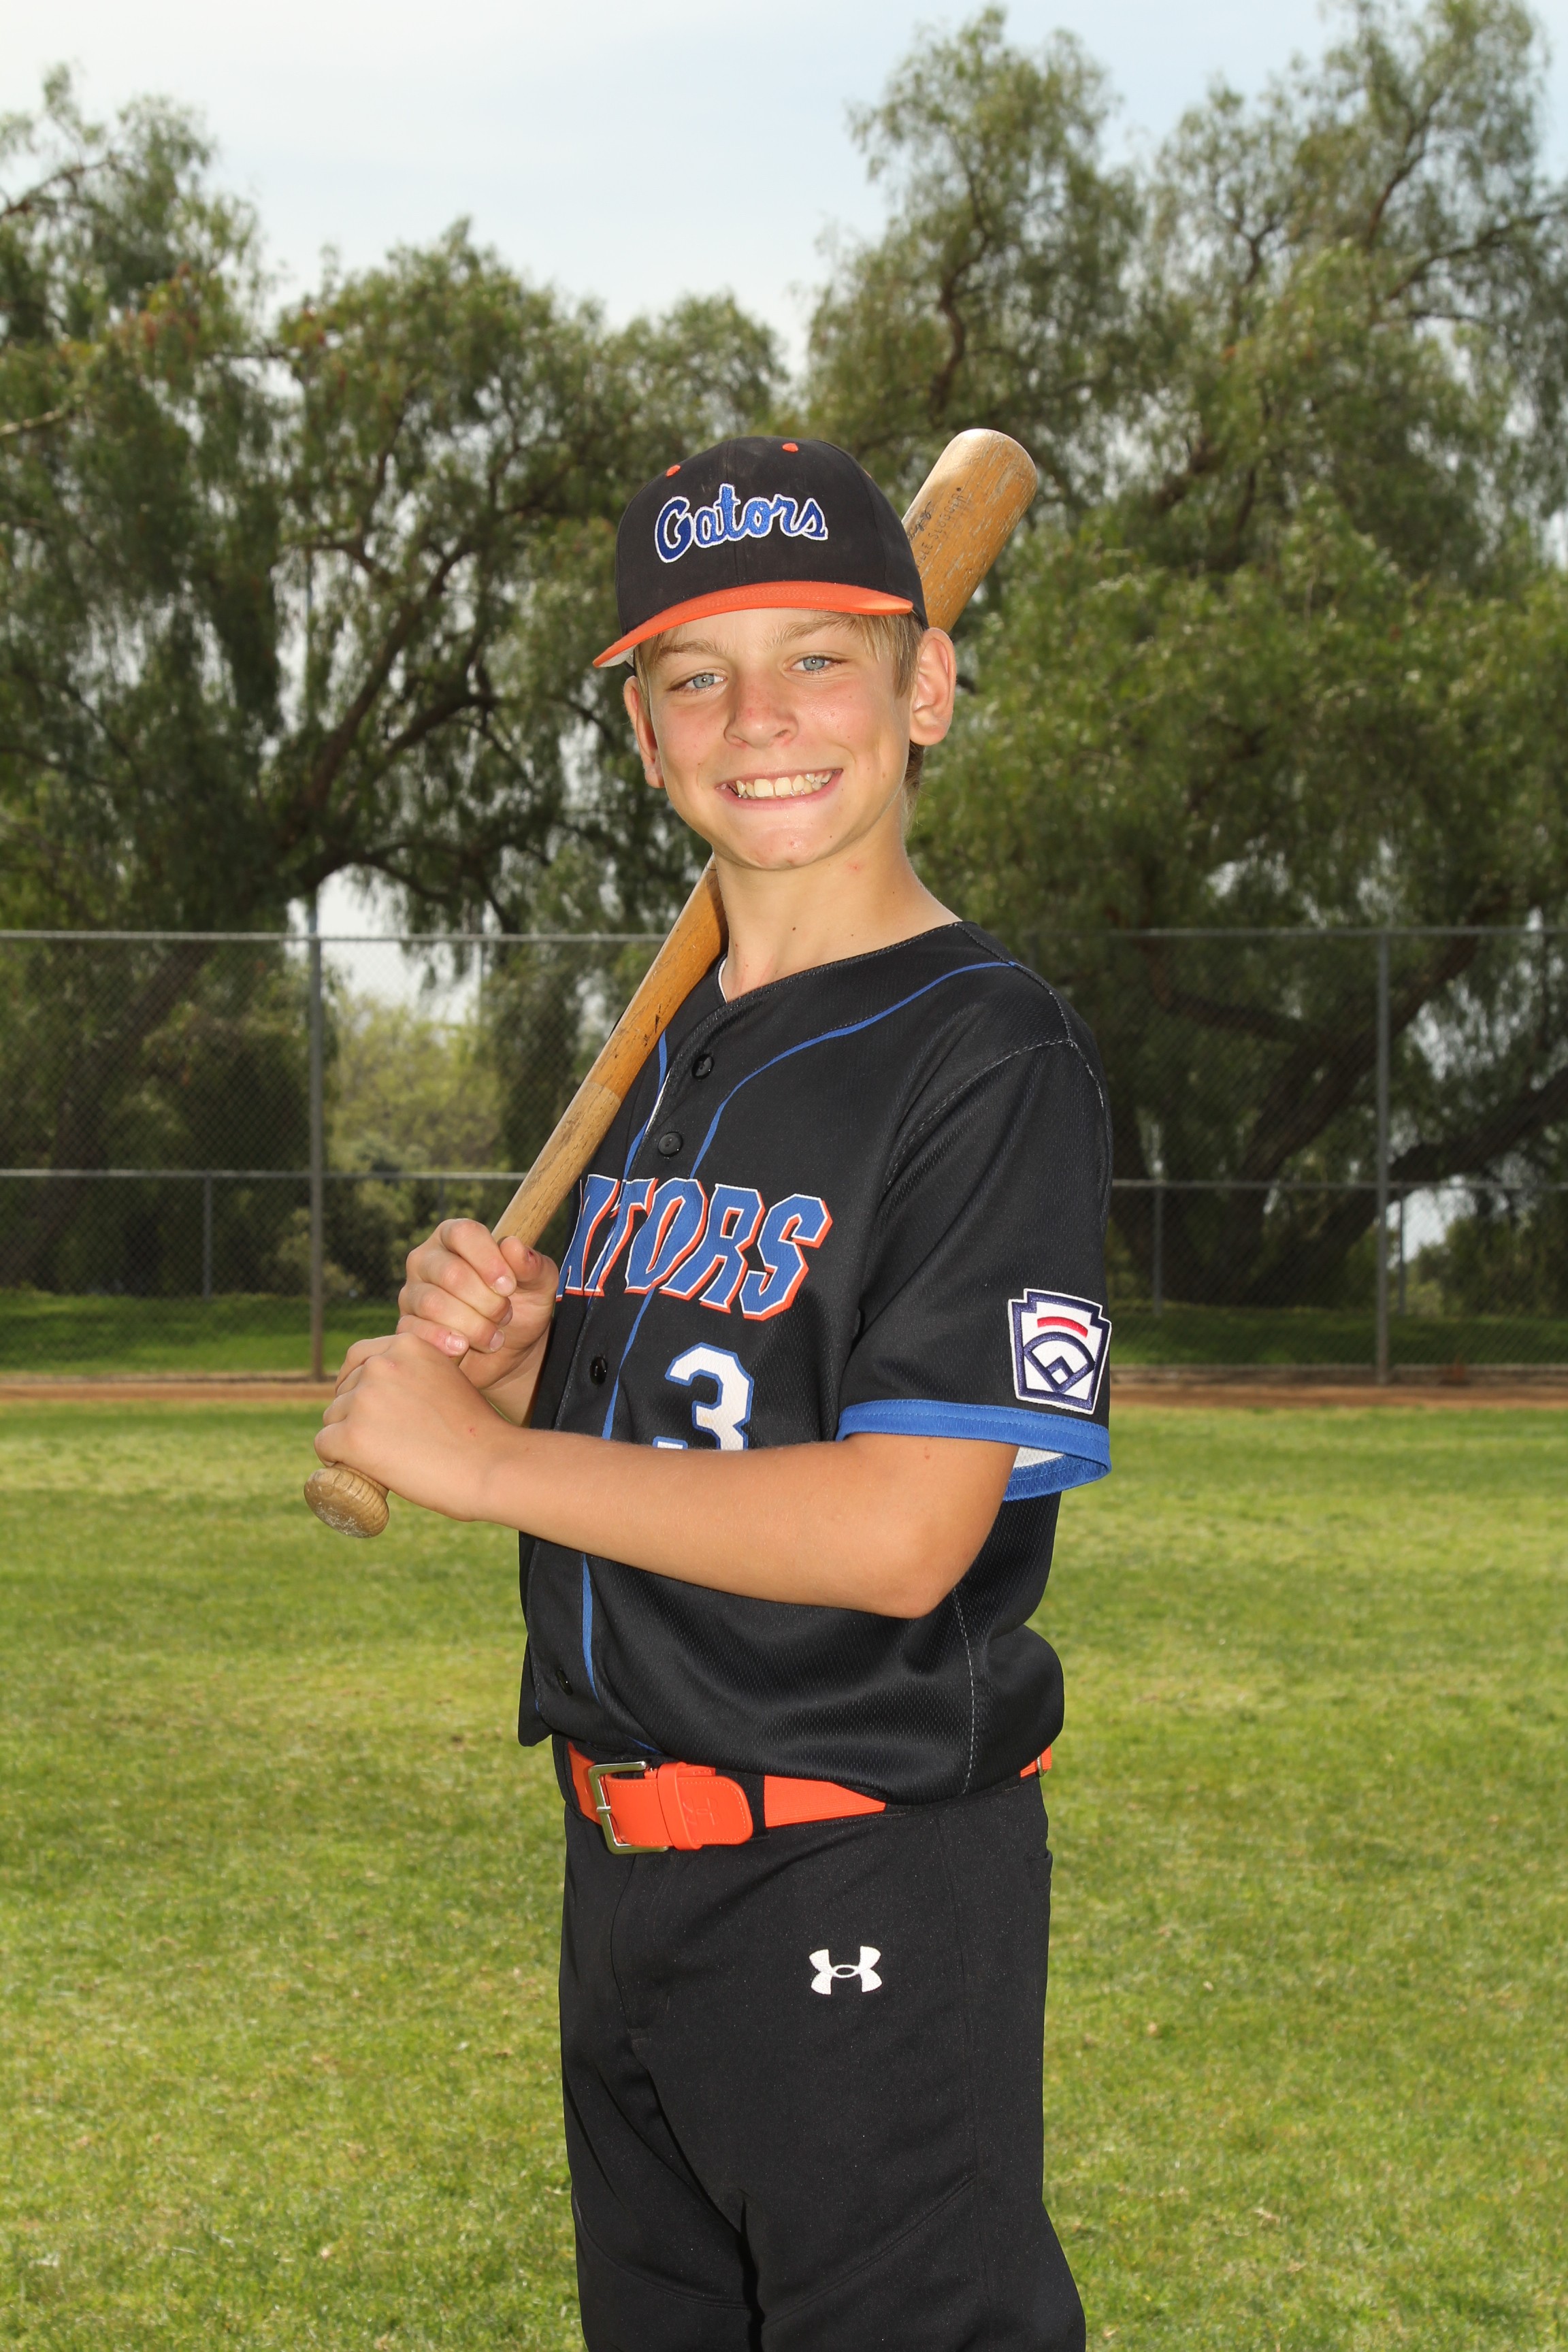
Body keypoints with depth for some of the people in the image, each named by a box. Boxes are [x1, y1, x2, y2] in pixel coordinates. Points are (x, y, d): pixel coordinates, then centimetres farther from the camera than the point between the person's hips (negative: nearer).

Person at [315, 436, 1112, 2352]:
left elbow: (901, 1532, -23)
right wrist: (513, 1359, -5)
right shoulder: (663, 1054, 12)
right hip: (624, 1869, 8)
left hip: (868, 1897, -8)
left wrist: (484, 1458, -17)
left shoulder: (992, 1056, -15)